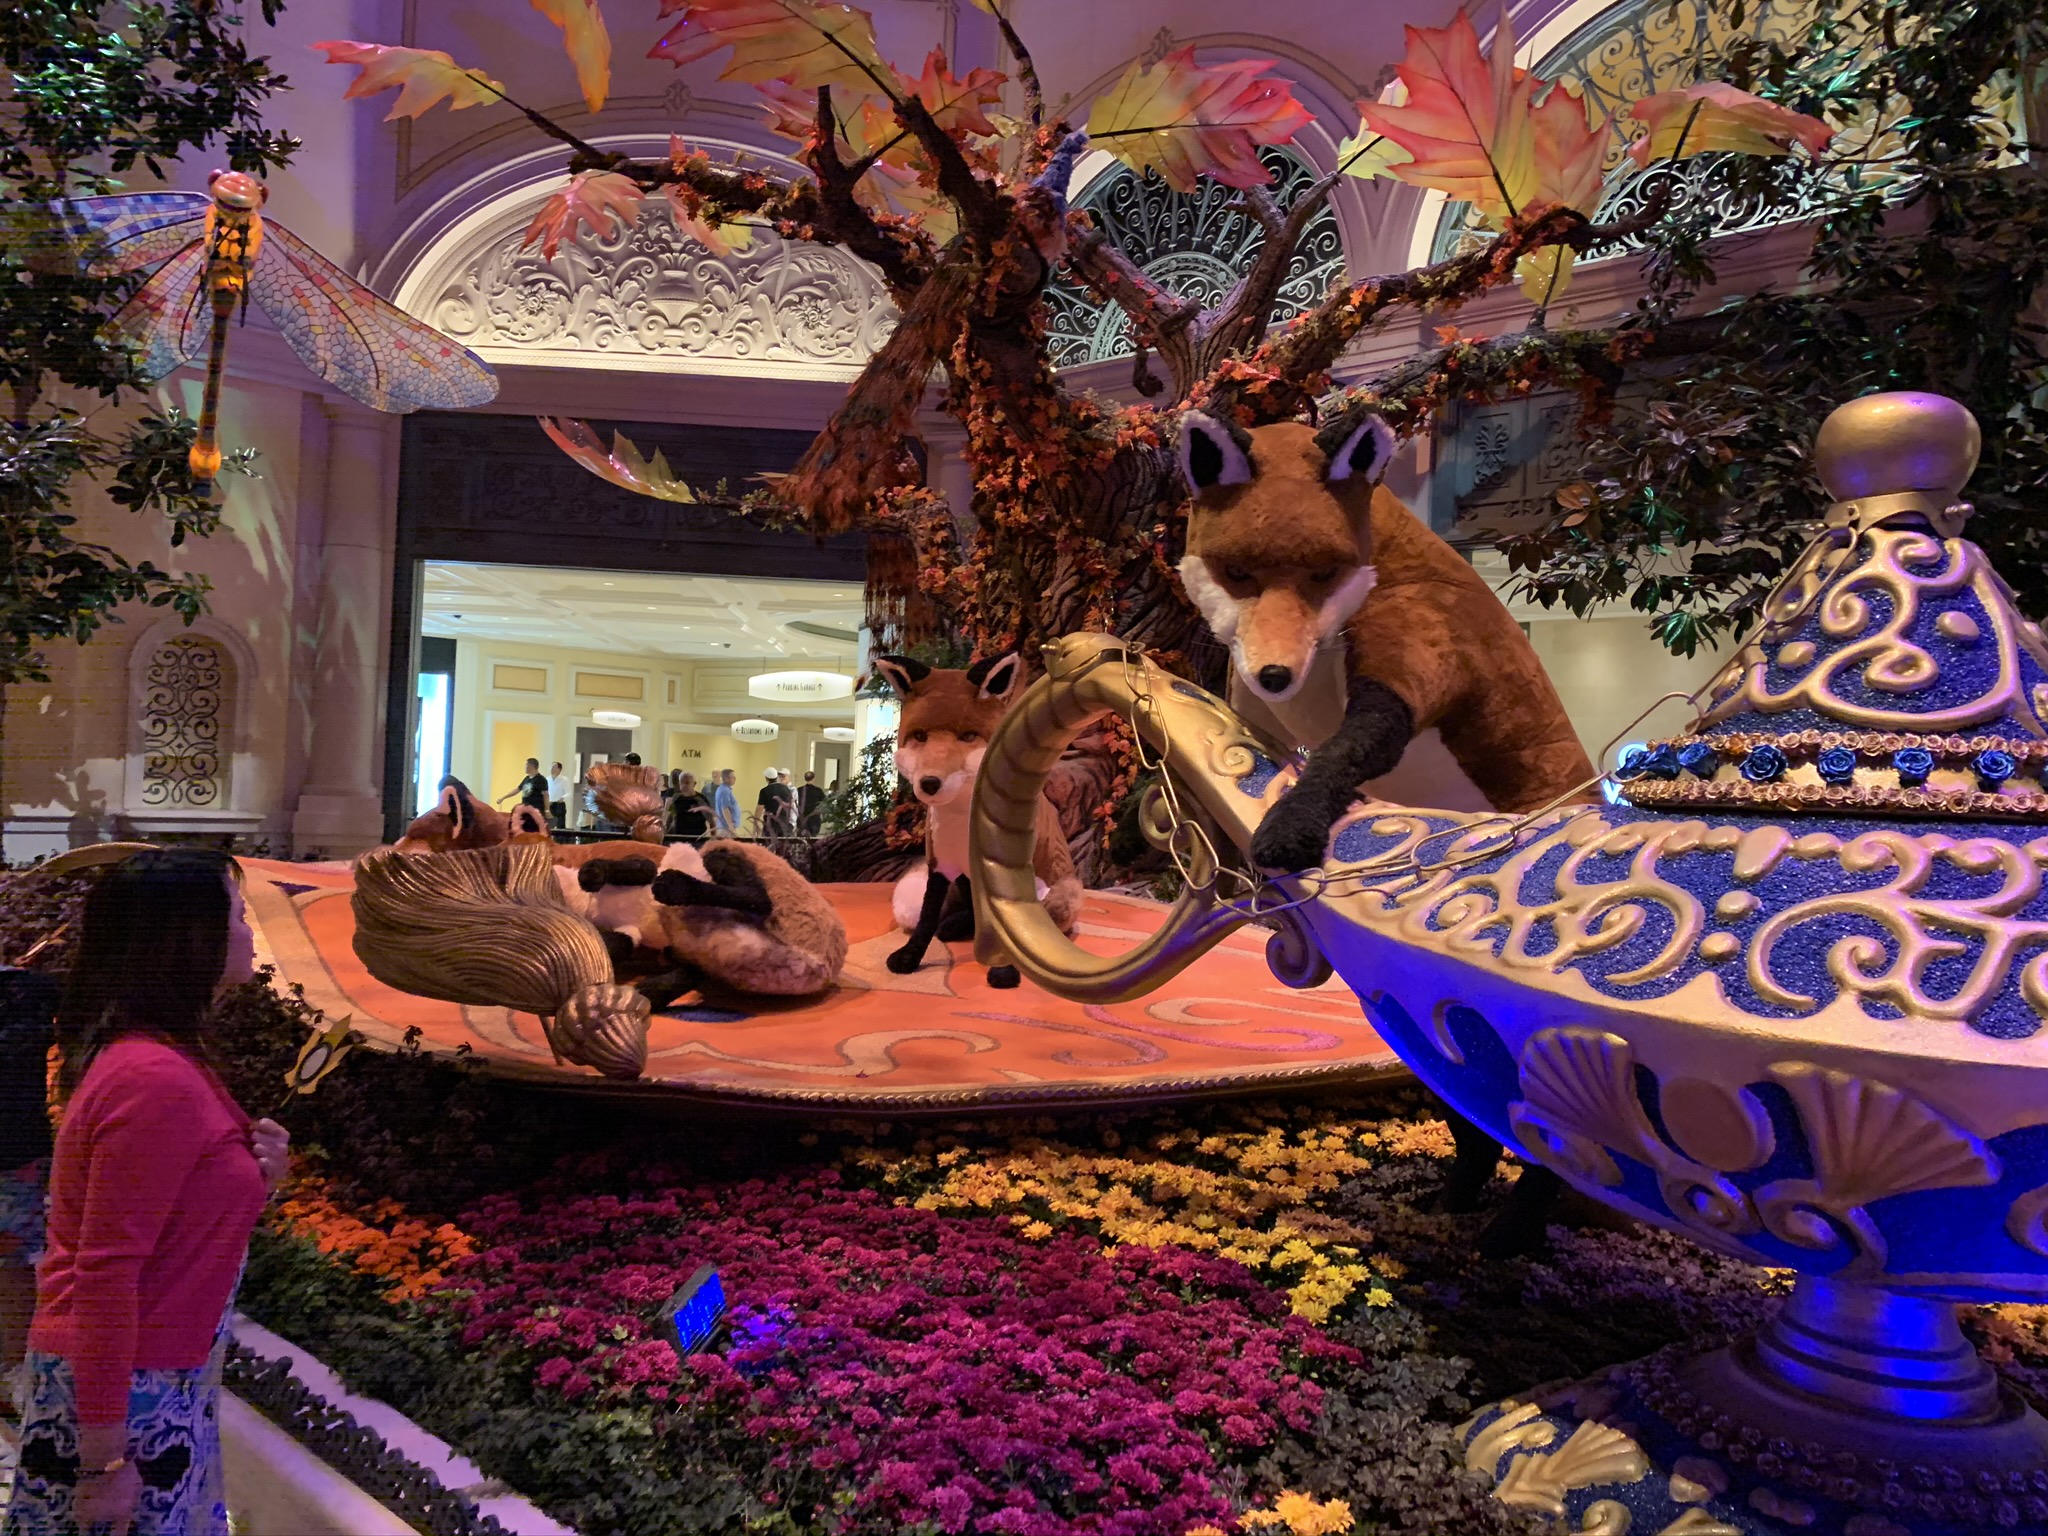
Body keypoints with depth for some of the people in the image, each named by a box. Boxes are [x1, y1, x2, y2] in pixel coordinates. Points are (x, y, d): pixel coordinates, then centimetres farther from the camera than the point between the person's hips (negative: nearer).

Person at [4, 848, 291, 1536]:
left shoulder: (142, 1053, 7)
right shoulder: (157, 1078, -23)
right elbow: (105, 1274, -24)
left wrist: (251, 1175, -4)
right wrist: (106, 1458, -20)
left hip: (158, 1380, 9)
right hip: (127, 1398, -9)